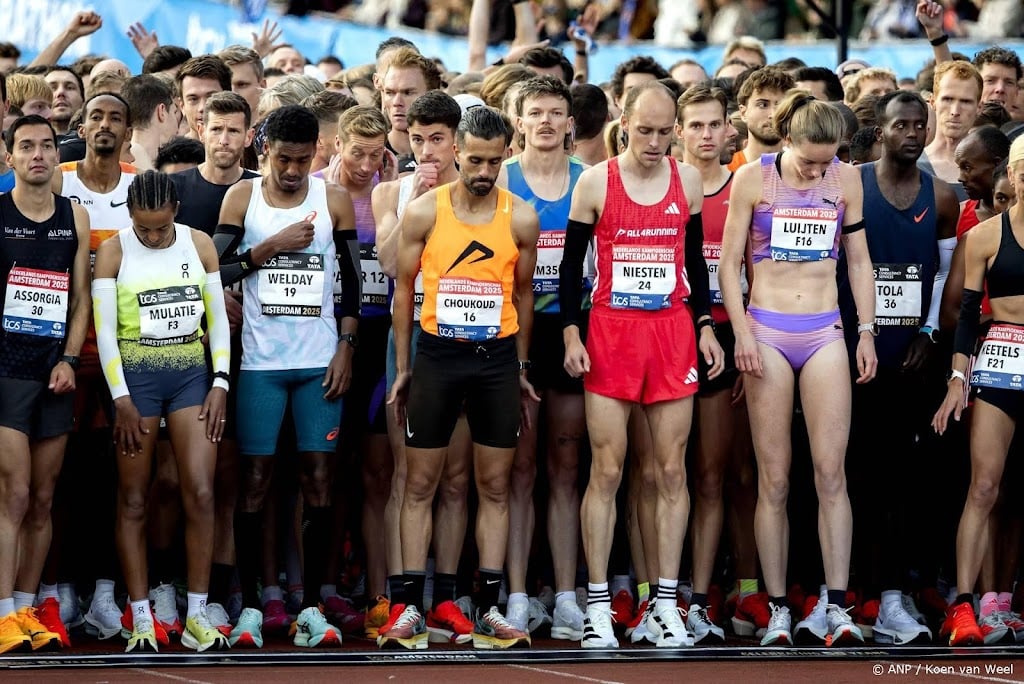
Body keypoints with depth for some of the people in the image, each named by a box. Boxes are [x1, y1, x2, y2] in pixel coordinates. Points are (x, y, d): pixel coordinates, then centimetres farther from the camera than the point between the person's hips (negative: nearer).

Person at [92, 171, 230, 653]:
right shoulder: (114, 252, -4)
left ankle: (197, 620, 1)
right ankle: (141, 623, 4)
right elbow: (105, 329, -6)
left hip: (191, 373, 2)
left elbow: (217, 318, 8)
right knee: (133, 500, 0)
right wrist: (121, 399, -10)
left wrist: (220, 383, 0)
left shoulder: (199, 245, 4)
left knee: (201, 493, -6)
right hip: (136, 375, -2)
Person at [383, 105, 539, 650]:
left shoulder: (521, 218, -1)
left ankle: (488, 610, 8)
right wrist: (402, 369, 2)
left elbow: (522, 293, 10)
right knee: (420, 484, 1)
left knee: (495, 485, 4)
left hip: (497, 358, 1)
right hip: (437, 354, -1)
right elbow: (404, 290, 3)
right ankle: (411, 610, 3)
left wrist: (521, 368, 10)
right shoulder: (424, 212, -4)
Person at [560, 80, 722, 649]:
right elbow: (571, 264, 2)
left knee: (671, 470, 1)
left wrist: (705, 326, 7)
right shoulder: (596, 182, -1)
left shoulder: (687, 181, 6)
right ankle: (597, 606, 0)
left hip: (673, 330, 2)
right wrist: (571, 334, -6)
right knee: (606, 470, -4)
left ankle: (665, 604, 4)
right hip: (610, 330, -2)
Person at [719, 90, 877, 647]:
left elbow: (859, 261, 13)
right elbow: (728, 263, 2)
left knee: (831, 472, -7)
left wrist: (866, 332, 7)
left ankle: (837, 608, -8)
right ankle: (778, 611, 3)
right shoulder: (753, 178, -1)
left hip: (825, 334, 1)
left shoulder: (846, 180, 6)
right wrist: (742, 334, -7)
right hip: (767, 331, -1)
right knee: (774, 480, -2)